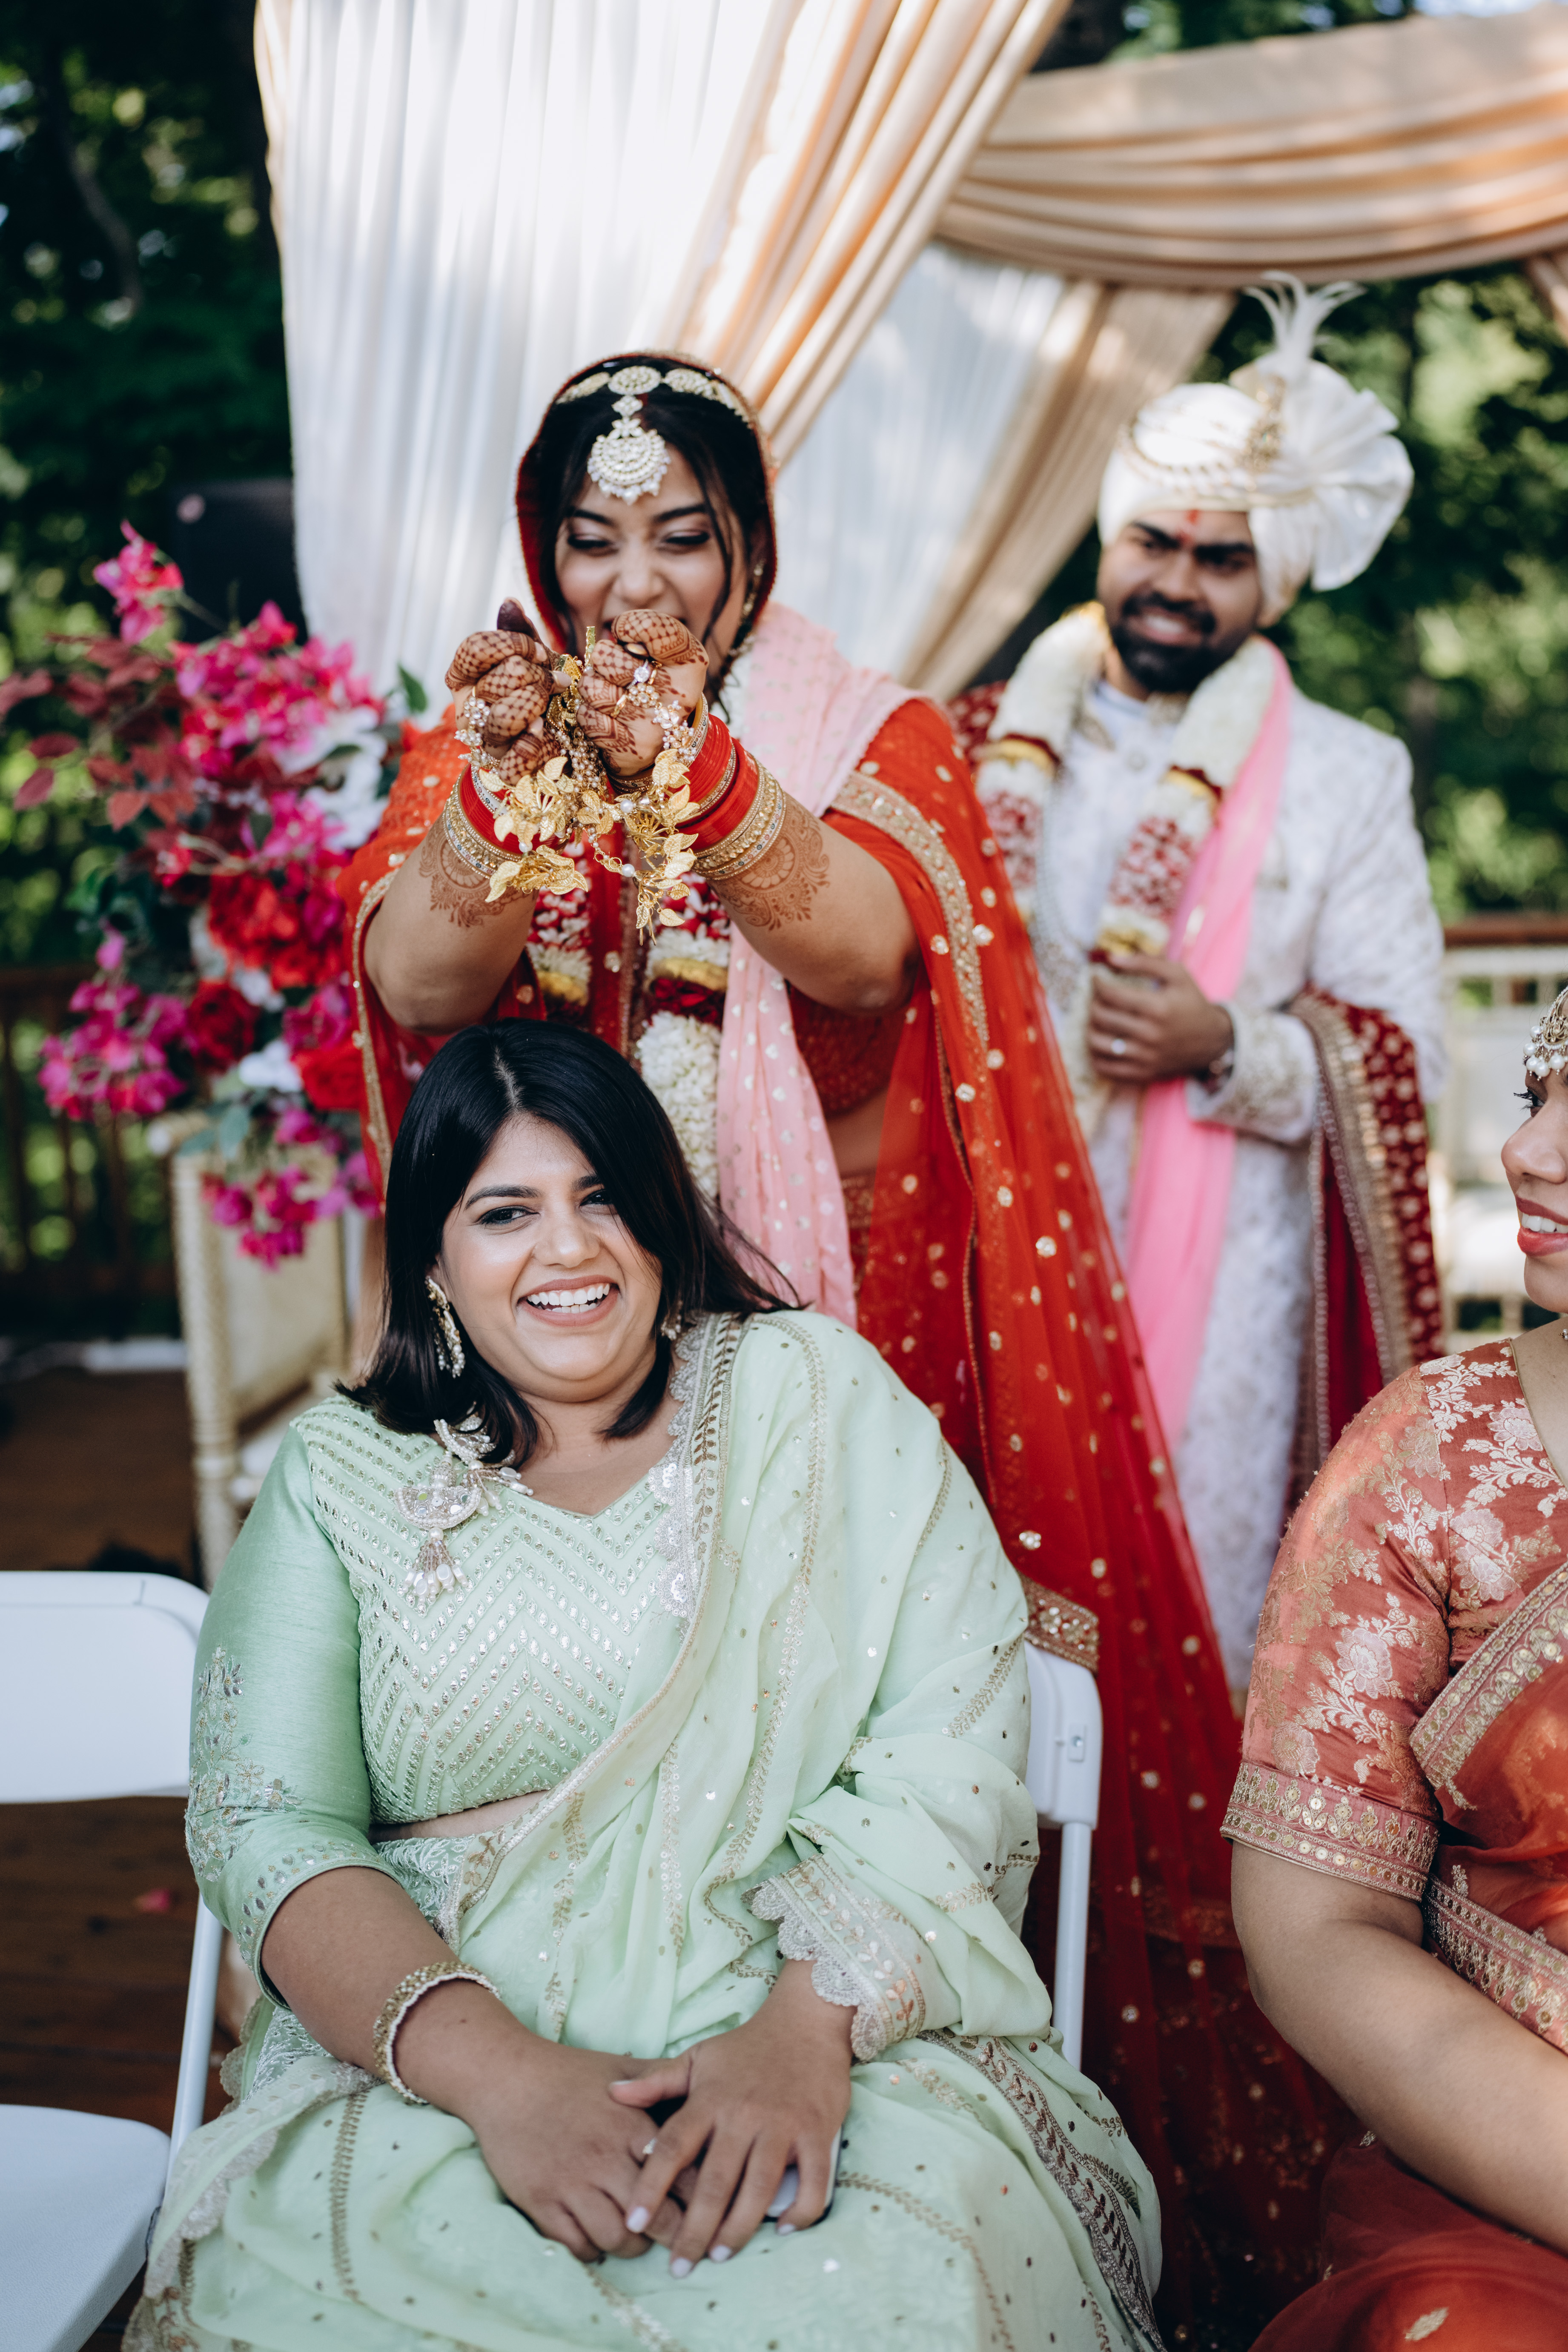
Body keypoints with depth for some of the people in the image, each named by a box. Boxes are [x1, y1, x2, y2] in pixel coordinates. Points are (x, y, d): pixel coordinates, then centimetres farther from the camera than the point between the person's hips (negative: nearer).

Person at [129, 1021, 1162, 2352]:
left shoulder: (818, 1395, 6)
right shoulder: (341, 1477, 9)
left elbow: (954, 1751, -3)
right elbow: (264, 1825, -2)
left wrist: (811, 2024, -20)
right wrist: (498, 2072, -19)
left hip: (821, 2029, -1)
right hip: (428, 2058, 1)